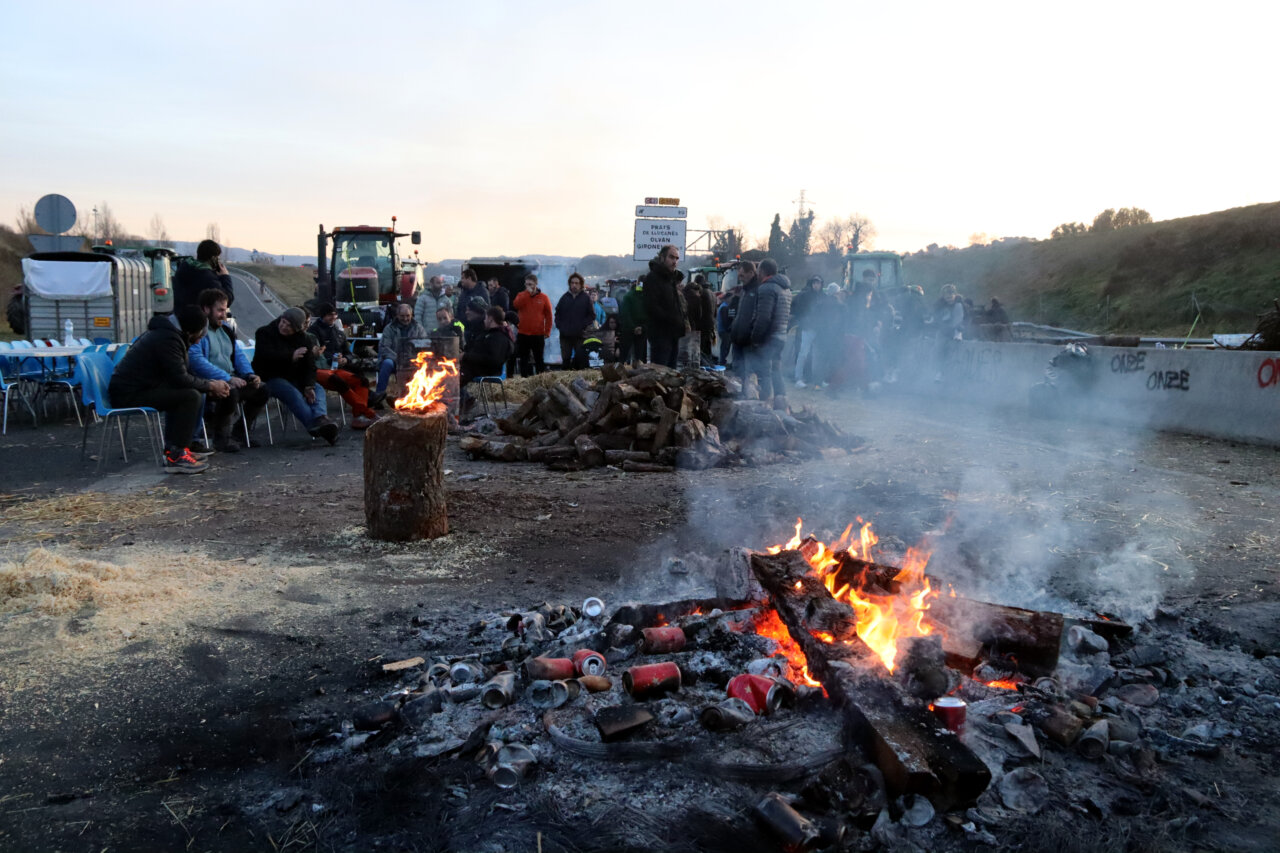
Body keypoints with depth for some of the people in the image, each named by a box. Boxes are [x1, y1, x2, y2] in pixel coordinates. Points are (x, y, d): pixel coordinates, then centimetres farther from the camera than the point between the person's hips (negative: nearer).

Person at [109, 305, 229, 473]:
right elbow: (180, 379, -23)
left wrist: (209, 384, 8)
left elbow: (184, 372, 21)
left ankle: (173, 448, 18)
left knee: (181, 393, 22)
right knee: (191, 396, -20)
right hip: (129, 395, -11)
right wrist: (210, 386, -9)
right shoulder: (168, 339, -18)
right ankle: (176, 457, -20)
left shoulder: (166, 332, 15)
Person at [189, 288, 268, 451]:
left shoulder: (224, 328, 19)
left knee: (261, 389, -6)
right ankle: (221, 438, -16)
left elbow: (238, 354, 20)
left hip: (231, 379, 9)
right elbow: (197, 361, -22)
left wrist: (250, 375, 0)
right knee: (230, 392, -36)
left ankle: (241, 431, 11)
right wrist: (228, 378, -26)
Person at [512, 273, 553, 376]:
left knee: (539, 359, 5)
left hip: (538, 335, -1)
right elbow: (517, 305, -16)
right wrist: (527, 292, -15)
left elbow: (548, 316, 3)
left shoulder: (544, 297, 2)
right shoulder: (521, 295, 6)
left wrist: (547, 331, -3)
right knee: (524, 360, 6)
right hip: (523, 334, 1)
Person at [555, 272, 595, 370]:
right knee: (565, 359, 5)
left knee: (580, 358, -2)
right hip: (565, 336, 3)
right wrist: (559, 326, 2)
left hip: (580, 335, -3)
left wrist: (583, 325, -10)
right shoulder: (565, 297, 11)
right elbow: (557, 313, 16)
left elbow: (592, 315, 1)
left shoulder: (586, 298, 2)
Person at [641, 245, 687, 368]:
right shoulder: (653, 278, -10)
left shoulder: (675, 278, 18)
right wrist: (675, 321, -20)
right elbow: (652, 308, -19)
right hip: (660, 334, -9)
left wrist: (684, 321, 6)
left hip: (674, 334, 9)